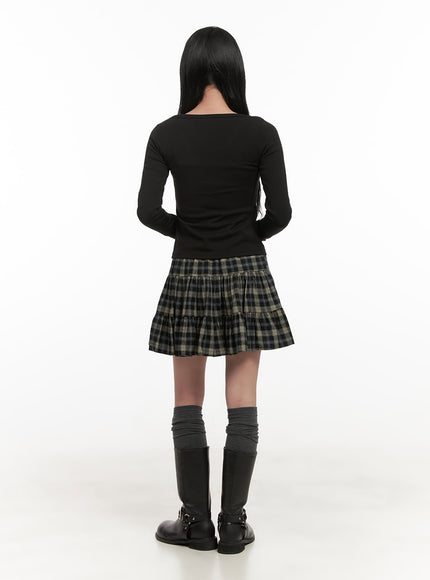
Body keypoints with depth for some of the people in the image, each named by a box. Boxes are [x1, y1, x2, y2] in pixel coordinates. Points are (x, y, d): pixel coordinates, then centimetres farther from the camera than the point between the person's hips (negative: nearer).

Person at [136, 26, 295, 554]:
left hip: (189, 275, 1)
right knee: (242, 406, 7)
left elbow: (148, 210, -8)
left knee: (188, 405, 11)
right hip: (246, 274, 0)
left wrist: (187, 232, 10)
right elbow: (279, 212, -10)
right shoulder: (261, 133, -7)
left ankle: (196, 522, 16)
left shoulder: (166, 134, -5)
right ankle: (233, 525, 12)